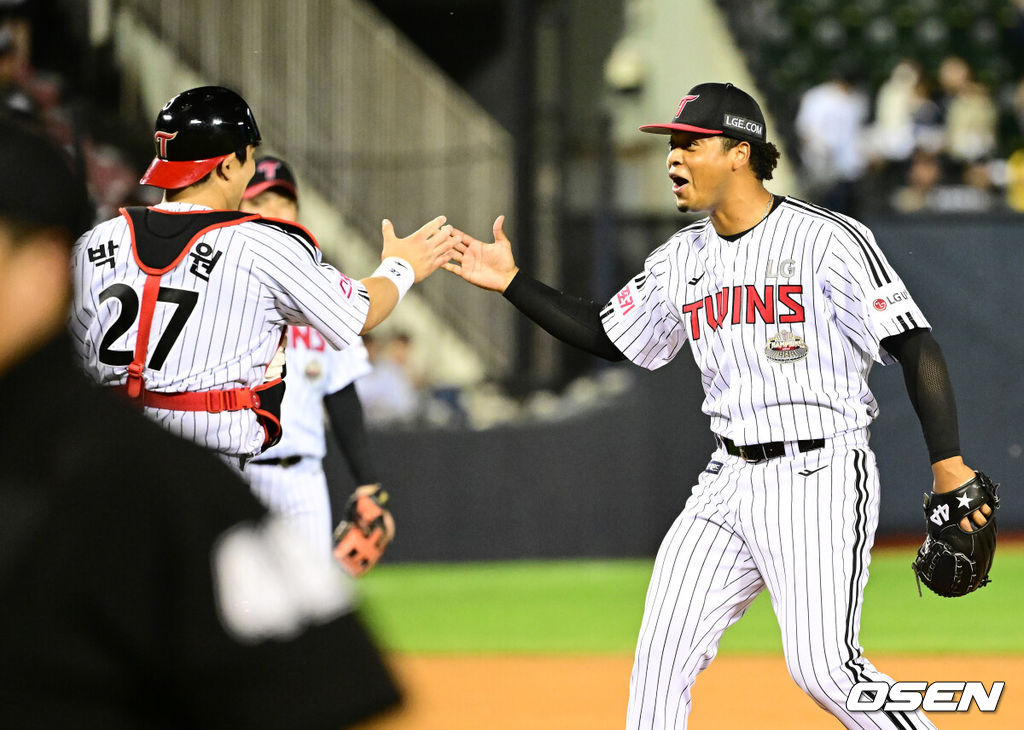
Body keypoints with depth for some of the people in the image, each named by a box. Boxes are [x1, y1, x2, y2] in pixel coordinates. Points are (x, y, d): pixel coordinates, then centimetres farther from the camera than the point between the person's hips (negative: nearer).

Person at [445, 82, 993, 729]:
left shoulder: (829, 239, -10)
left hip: (819, 477, -7)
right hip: (729, 482, 7)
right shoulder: (683, 259, 11)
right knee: (663, 652, 2)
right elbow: (610, 336, 23)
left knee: (823, 665, -16)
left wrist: (948, 463, -19)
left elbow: (914, 346, -12)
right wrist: (512, 283, 14)